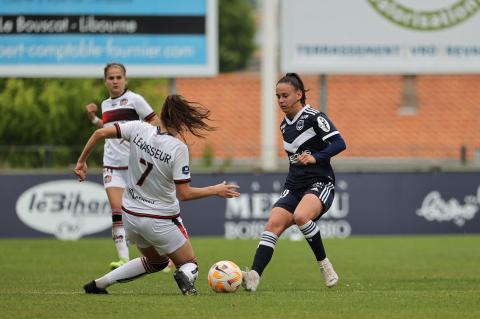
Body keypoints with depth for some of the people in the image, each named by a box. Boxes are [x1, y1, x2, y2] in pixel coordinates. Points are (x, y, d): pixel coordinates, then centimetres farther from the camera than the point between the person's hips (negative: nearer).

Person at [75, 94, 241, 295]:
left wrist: (81, 161, 4)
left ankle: (98, 284, 21)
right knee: (189, 264, 13)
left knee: (156, 262, 30)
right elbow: (184, 193, -18)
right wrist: (216, 190, -4)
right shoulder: (178, 148, -21)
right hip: (161, 220, -6)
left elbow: (100, 133, -10)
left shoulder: (139, 129, -10)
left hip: (130, 216, 6)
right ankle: (186, 277, -27)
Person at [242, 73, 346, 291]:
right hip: (294, 186, 7)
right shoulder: (285, 125, 16)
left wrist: (315, 158, -24)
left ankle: (324, 263, -15)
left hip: (320, 183, -7)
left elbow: (339, 143, -16)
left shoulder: (314, 118, -7)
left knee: (301, 216, -35)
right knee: (273, 223, -18)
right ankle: (254, 276, -31)